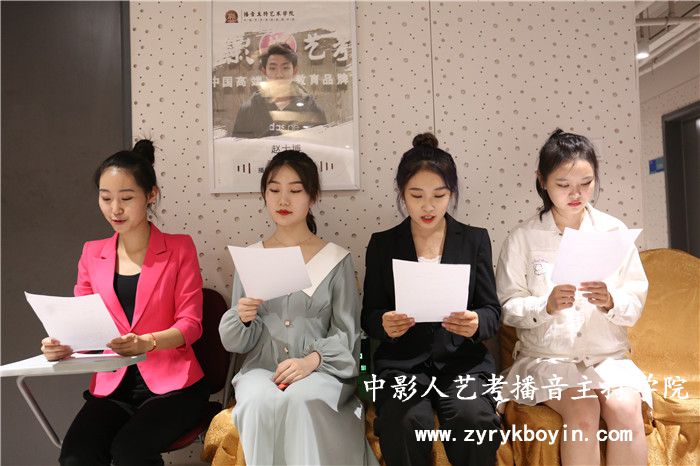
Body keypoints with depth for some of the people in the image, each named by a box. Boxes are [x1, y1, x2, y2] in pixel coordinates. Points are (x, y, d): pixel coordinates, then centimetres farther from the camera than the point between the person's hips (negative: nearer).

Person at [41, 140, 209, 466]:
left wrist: (146, 342, -25)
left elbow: (190, 324, -6)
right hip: (113, 385, 3)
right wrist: (62, 345, -15)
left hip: (171, 384, -3)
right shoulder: (92, 254, 10)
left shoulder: (179, 248, 0)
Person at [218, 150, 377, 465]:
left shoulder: (337, 259, 4)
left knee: (299, 399, -35)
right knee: (261, 401, -32)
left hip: (322, 369, -1)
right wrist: (242, 318, -14)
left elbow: (347, 335, 1)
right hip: (261, 368, 2)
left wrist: (311, 360, -18)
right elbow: (234, 342, 10)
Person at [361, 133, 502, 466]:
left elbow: (492, 311, 5)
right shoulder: (382, 244, 8)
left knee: (474, 419, -29)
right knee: (406, 424, -30)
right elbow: (369, 315, 7)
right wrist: (383, 324, -17)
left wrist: (476, 323, -19)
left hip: (463, 359, 1)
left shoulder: (475, 239, 8)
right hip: (402, 361, 0)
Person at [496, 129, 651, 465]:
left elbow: (635, 304, 2)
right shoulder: (522, 238, -3)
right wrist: (546, 305, -24)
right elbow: (508, 308, -5)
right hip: (547, 357, -2)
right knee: (583, 411, -26)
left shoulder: (615, 231, 2)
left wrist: (611, 301, -19)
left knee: (625, 408, -25)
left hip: (607, 355, 2)